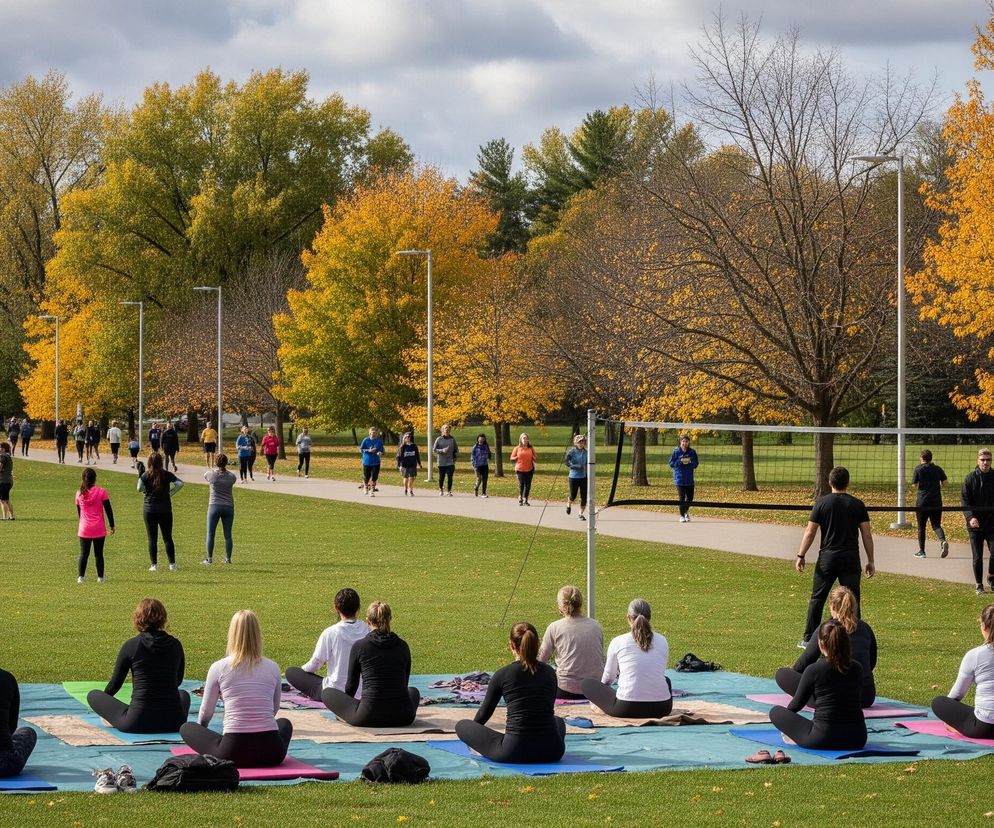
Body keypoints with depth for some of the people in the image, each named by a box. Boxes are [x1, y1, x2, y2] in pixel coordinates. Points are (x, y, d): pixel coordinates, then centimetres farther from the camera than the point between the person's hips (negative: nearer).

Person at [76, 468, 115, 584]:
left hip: (84, 529, 2)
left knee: (84, 553, 7)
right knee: (98, 554, 6)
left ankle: (80, 576, -2)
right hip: (99, 530, -2)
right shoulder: (101, 492, -6)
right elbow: (108, 510, -4)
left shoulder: (79, 493, 3)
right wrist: (111, 525, 6)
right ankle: (100, 577, 8)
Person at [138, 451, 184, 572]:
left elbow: (140, 488, 0)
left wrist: (140, 475, 9)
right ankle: (172, 564, 7)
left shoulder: (146, 475, -7)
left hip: (149, 509, -1)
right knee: (167, 538, 9)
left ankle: (154, 565, 2)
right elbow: (180, 484, -8)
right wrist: (170, 493, 3)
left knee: (152, 539, 4)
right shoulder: (167, 475, -2)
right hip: (165, 509, 1)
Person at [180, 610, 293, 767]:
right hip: (271, 754, 2)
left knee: (186, 728, 23)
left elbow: (206, 712, 13)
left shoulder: (219, 668, 1)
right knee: (284, 723, 38)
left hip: (234, 753, -2)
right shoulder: (272, 668, 7)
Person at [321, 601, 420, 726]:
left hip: (369, 716, -3)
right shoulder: (403, 646, 6)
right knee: (413, 691, 39)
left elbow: (351, 685, 8)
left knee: (327, 692, 20)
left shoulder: (360, 646, -3)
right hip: (402, 718, 3)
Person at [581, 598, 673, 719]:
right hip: (661, 709, 3)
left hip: (626, 709, -3)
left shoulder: (618, 642, 1)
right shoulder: (662, 641, 8)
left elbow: (607, 678, 15)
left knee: (586, 683, 19)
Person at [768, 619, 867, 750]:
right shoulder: (857, 668, 4)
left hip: (824, 739, -4)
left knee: (775, 711, 12)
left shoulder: (814, 670, -8)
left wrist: (786, 712, 30)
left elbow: (797, 704, 6)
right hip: (858, 740, 4)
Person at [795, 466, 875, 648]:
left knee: (817, 598, 8)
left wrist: (801, 555, 4)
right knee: (852, 599, 6)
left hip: (827, 558, -1)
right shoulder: (857, 505, 2)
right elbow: (866, 535, 2)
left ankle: (809, 639, 10)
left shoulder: (822, 503, -2)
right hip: (851, 558, 1)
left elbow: (810, 532, -3)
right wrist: (870, 561, 8)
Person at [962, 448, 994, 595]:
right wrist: (970, 517, -21)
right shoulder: (971, 478, -3)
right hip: (975, 525, 0)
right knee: (977, 557, 3)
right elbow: (964, 500, -6)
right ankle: (979, 585, 17)